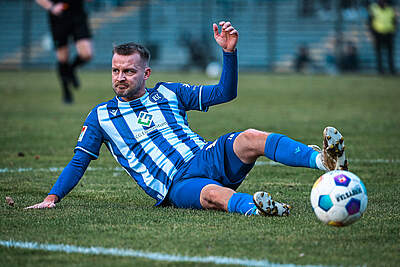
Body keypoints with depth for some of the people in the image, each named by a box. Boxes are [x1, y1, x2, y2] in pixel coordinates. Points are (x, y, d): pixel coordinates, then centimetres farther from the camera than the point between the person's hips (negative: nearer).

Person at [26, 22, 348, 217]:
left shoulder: (169, 93, 18)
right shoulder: (101, 116, 14)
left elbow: (225, 92, 17)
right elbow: (78, 162, 15)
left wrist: (229, 51, 3)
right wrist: (52, 197, 3)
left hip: (207, 157, 2)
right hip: (176, 185, -2)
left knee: (250, 139, -28)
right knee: (213, 194, -38)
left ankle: (324, 160, -48)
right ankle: (253, 206, -69)